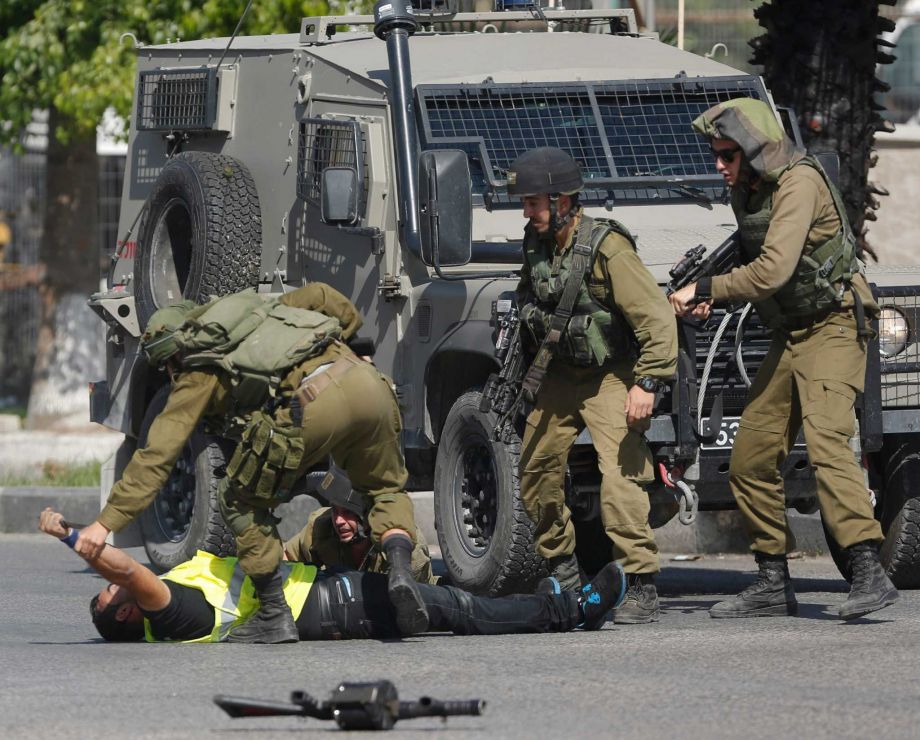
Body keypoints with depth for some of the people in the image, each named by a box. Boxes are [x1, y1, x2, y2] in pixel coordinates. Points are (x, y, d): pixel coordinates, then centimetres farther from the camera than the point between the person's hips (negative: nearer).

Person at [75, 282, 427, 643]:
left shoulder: (198, 375, 18)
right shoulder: (255, 310, 36)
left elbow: (158, 453, 10)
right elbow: (318, 295, 35)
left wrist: (107, 522, 8)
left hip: (312, 405, -6)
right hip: (368, 382, 6)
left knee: (242, 502, 14)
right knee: (386, 488, 27)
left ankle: (275, 615, 11)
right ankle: (400, 569, -1)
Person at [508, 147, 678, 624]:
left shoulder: (607, 249, -25)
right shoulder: (536, 245, -1)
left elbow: (657, 319, -26)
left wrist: (647, 384, -31)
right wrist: (517, 377, 20)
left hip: (610, 375, -8)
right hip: (559, 374, 8)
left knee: (620, 474, -21)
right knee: (537, 467, 12)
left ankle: (640, 588, -20)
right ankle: (562, 571, 29)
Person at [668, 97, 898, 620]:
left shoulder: (799, 182, -19)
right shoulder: (748, 194, 9)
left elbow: (773, 271, -27)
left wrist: (704, 291, -17)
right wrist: (714, 295, 4)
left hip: (833, 327, -9)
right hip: (790, 337, 9)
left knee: (826, 440, -25)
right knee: (751, 459, 7)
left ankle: (871, 575, -32)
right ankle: (774, 585, 16)